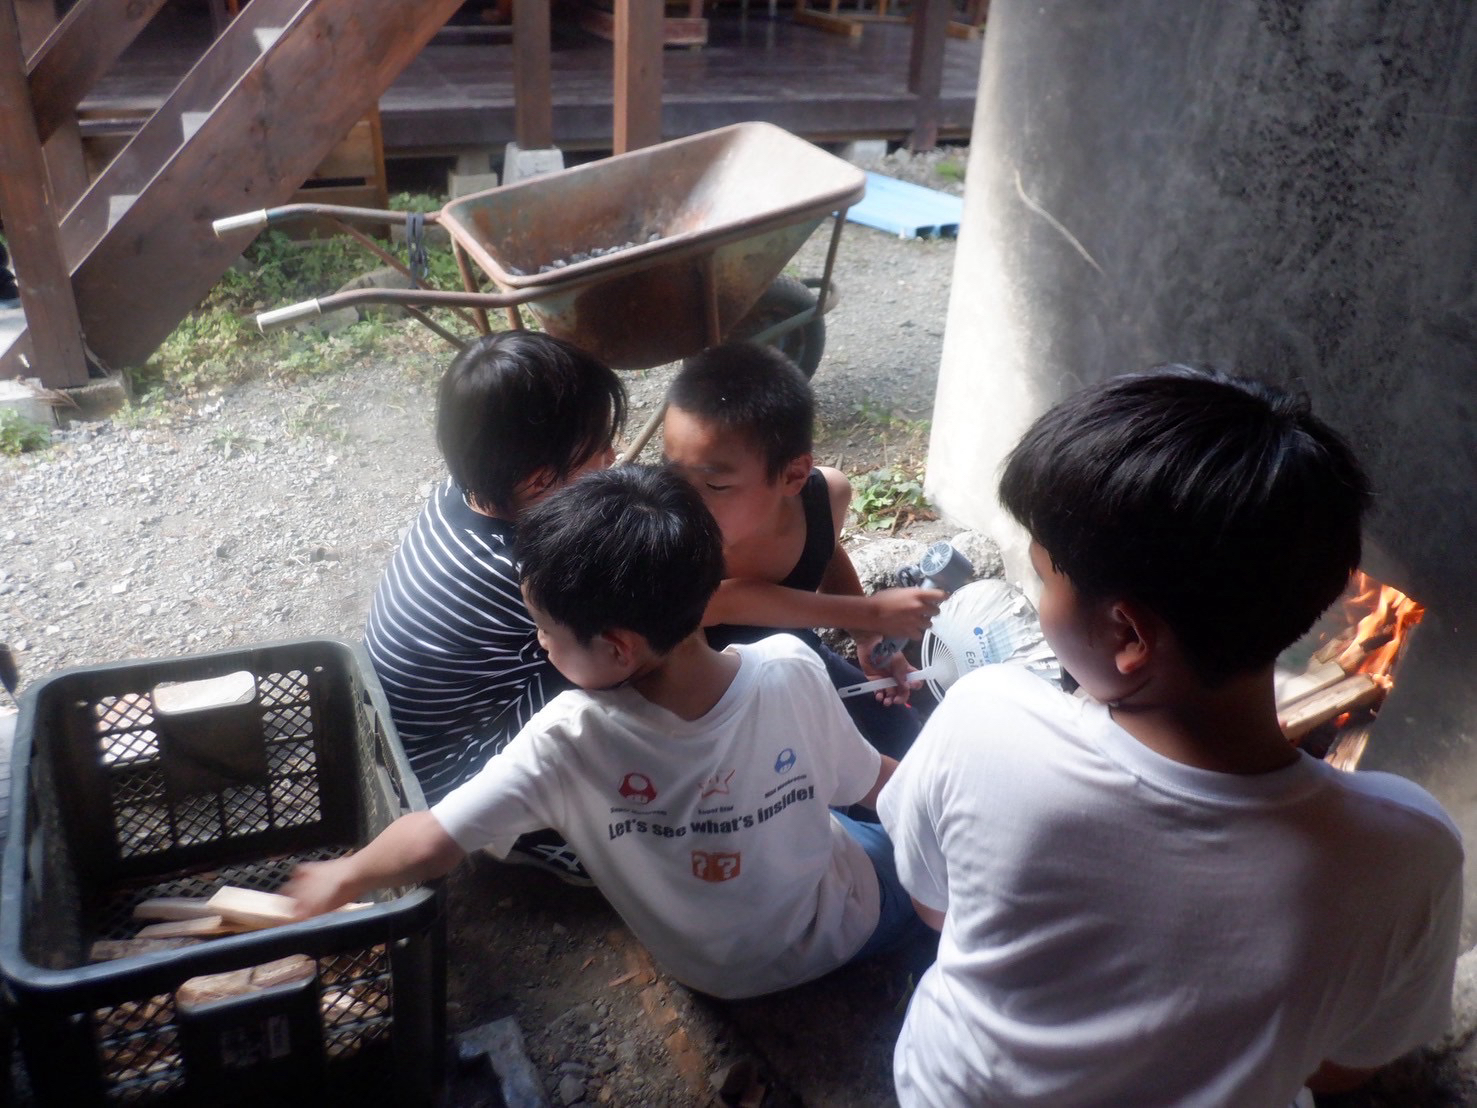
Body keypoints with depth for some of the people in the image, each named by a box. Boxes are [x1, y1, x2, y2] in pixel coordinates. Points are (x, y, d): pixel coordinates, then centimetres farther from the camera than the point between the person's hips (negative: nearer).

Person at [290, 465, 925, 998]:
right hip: (837, 934, -1)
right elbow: (879, 786, -15)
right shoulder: (793, 672, -31)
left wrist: (345, 877, -8)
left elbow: (430, 846, -29)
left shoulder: (567, 741, -34)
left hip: (715, 971, 1)